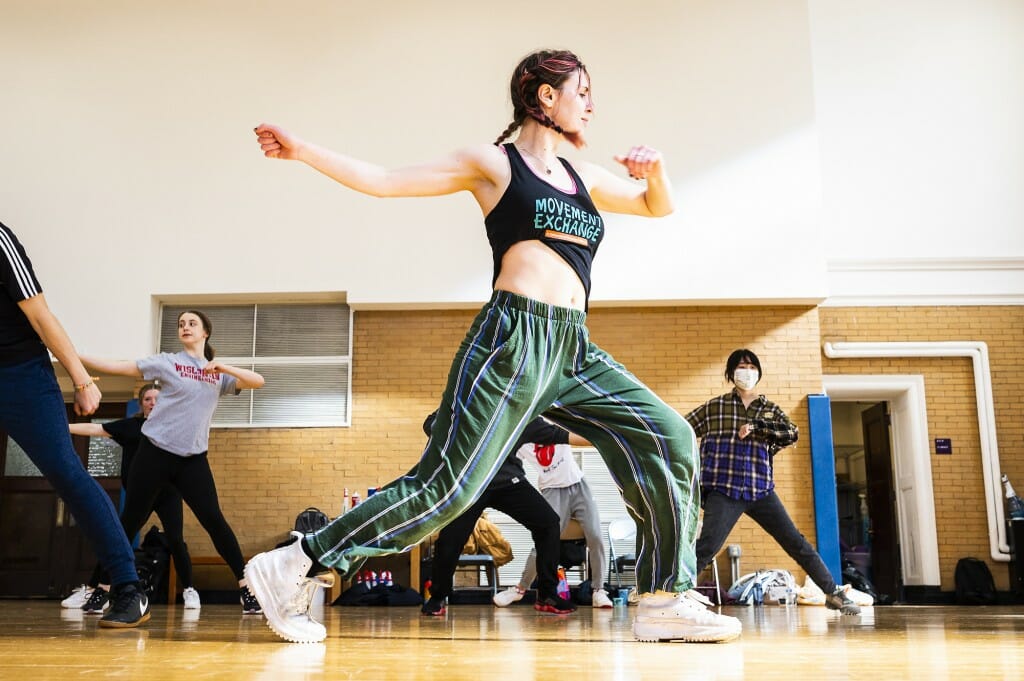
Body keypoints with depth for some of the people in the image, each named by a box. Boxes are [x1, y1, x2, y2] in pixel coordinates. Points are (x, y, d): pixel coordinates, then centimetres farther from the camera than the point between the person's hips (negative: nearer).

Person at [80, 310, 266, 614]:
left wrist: (223, 366, -14)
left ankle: (245, 587, -2)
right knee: (131, 521, 3)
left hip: (193, 459, 1)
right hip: (155, 452, -1)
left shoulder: (219, 374, 9)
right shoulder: (167, 362, 2)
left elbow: (258, 381, -2)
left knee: (213, 520, -6)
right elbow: (119, 367, -1)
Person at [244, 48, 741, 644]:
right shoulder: (493, 163, 6)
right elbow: (384, 181, 5)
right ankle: (291, 570, -5)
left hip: (575, 350, 7)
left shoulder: (584, 177, 23)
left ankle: (668, 601, 6)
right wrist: (303, 151, 0)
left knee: (669, 438, -2)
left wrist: (655, 170, 12)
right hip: (515, 336, -7)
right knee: (448, 487, -15)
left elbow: (658, 207, 34)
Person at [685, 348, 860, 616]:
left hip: (761, 490, 3)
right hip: (723, 489, -3)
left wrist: (756, 426, -15)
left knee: (795, 542, 4)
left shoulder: (770, 409, 13)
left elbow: (792, 434, -5)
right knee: (706, 548, -18)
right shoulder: (714, 407, 6)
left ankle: (833, 593, 14)